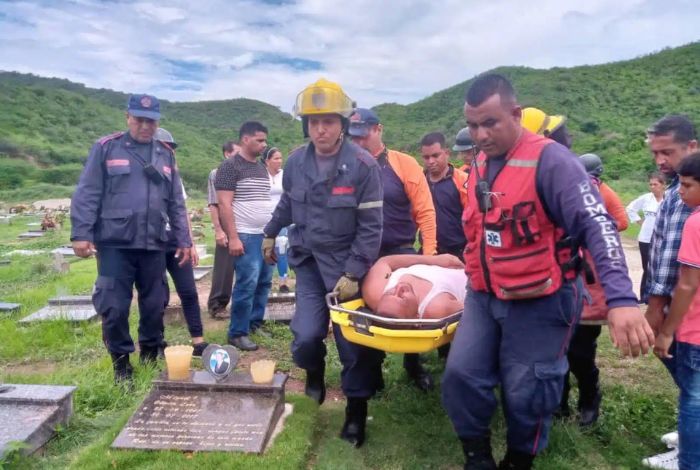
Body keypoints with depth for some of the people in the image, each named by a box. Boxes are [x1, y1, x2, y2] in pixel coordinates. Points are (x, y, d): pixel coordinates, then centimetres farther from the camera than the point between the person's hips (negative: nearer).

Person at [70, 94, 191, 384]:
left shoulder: (165, 155, 12)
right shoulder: (105, 148, 1)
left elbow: (176, 203, 14)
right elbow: (87, 194, -3)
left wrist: (183, 240, 11)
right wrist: (81, 233, -10)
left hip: (154, 245, 3)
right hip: (114, 243, -3)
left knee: (154, 305, 10)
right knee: (114, 306, 1)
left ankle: (151, 353, 30)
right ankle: (121, 360, 20)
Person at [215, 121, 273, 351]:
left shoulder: (262, 167, 16)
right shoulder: (230, 166, -7)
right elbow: (224, 205, -13)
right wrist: (233, 237, -19)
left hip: (266, 235, 8)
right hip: (246, 236, -8)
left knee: (264, 282, 11)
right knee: (247, 284, -9)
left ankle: (255, 323, 25)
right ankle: (237, 333, 2)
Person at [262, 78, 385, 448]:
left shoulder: (363, 165, -16)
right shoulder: (295, 162, -3)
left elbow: (370, 227, -14)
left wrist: (353, 273, -18)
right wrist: (271, 233, 27)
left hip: (346, 265, -3)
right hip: (307, 261, 3)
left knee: (352, 342, 1)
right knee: (306, 337, -7)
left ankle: (356, 413, 23)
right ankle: (315, 371, 30)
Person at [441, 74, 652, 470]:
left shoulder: (550, 160, -17)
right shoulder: (479, 166, 6)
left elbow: (597, 226, -26)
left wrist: (621, 298, -36)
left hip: (540, 303, -6)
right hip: (484, 297, 6)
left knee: (525, 393, 7)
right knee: (461, 375, 4)